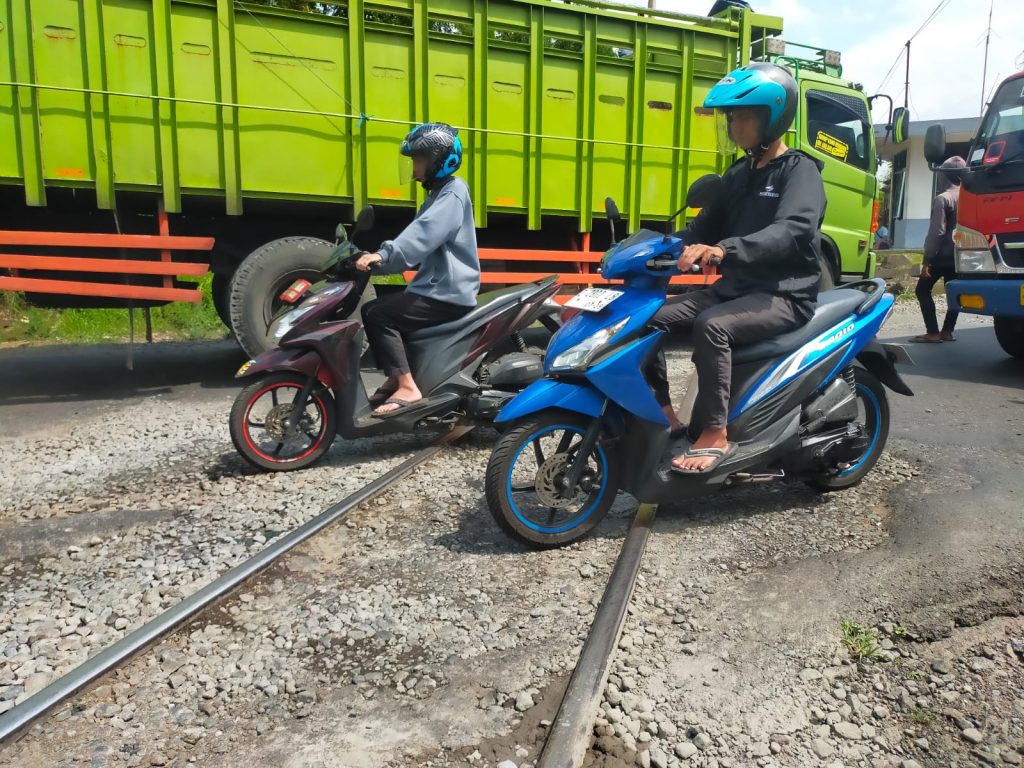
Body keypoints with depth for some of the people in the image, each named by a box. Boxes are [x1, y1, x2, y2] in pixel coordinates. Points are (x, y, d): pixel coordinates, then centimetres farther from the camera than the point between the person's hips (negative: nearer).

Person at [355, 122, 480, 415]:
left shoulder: (453, 193, -11)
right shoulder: (439, 194, 22)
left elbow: (424, 233, -29)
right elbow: (417, 240, 18)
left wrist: (383, 254, -39)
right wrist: (380, 259, 8)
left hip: (449, 294, -10)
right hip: (438, 288, 10)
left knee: (376, 313, -18)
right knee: (384, 309, 14)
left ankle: (407, 386, -19)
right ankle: (396, 377, 16)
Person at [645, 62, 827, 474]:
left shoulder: (800, 170, -8)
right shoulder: (738, 174, 17)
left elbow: (793, 230, -28)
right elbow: (707, 226, 17)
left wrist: (724, 251, -44)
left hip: (784, 295, -7)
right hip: (735, 288, 8)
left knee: (711, 326, -35)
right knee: (650, 317, -10)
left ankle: (715, 435, -24)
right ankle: (663, 413, -2)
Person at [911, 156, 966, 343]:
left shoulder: (943, 198, -13)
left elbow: (937, 232, -18)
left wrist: (927, 260, -16)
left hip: (943, 255, -7)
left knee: (923, 290, -1)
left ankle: (933, 333, -7)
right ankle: (947, 331, 13)